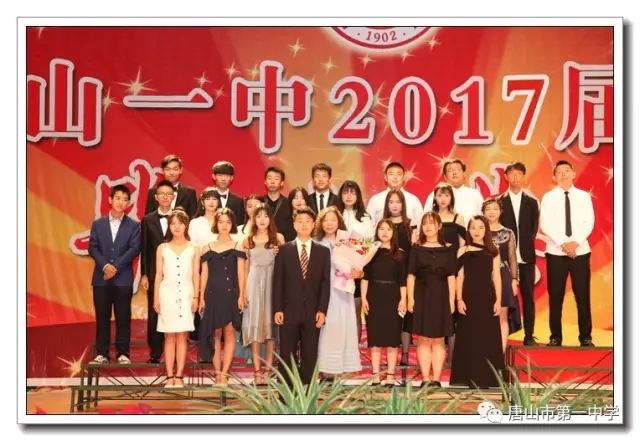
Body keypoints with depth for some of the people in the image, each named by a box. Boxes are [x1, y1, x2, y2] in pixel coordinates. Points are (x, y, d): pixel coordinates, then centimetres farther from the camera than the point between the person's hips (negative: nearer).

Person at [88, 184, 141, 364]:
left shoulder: (134, 226, 4)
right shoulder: (98, 224, 10)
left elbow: (134, 249, -5)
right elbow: (92, 248, 3)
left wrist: (116, 267, -14)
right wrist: (105, 265, -13)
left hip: (123, 279, -1)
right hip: (101, 278, 2)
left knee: (123, 318, 1)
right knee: (102, 317, 5)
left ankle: (123, 353, 8)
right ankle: (102, 353, 11)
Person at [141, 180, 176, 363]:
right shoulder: (148, 220, 8)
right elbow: (144, 249, 7)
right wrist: (144, 275, 0)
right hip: (154, 274, 2)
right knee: (154, 314, 3)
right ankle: (155, 353, 10)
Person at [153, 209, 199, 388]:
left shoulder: (193, 249, 6)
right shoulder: (162, 248, 8)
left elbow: (196, 275, 6)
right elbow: (159, 275, 7)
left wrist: (196, 297, -2)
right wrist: (156, 298, 2)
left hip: (185, 294, 0)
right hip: (167, 294, 0)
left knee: (182, 337, 0)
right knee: (169, 337, 2)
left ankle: (179, 376, 3)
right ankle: (170, 377, 3)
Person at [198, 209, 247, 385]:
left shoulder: (237, 247, 6)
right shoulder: (207, 248, 10)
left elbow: (240, 273, 3)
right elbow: (204, 274, 9)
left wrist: (241, 296, -6)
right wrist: (201, 298, 3)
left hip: (231, 294, -1)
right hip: (213, 295, 2)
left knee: (229, 333, -6)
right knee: (215, 334, 3)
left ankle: (224, 373, -6)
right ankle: (217, 373, 6)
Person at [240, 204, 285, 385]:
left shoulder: (278, 238, 6)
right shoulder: (248, 240, 8)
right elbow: (245, 267, 6)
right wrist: (243, 291, 0)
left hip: (273, 282, 0)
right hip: (254, 283, 0)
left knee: (271, 322, 1)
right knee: (255, 323, -2)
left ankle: (268, 367, 7)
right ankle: (257, 370, 0)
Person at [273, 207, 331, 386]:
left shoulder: (323, 251, 9)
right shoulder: (284, 250, 7)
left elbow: (325, 283, 4)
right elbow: (278, 281, 3)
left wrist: (322, 310, -5)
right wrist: (277, 309, -5)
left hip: (312, 312, 1)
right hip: (289, 311, -1)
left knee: (310, 357, 3)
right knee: (286, 356, 2)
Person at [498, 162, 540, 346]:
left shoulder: (532, 202, 11)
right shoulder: (499, 201, 6)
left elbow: (534, 227, 8)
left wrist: (526, 246, -6)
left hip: (526, 256, 2)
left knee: (528, 296, 3)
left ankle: (529, 336, 8)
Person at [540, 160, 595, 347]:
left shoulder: (584, 196, 7)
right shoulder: (548, 197, 4)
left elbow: (589, 223, -1)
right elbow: (545, 225, -5)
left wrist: (575, 242, -15)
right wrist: (563, 243, -15)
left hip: (581, 252, 1)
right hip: (555, 253, 0)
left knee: (583, 296, 1)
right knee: (556, 296, 2)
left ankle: (585, 337, 8)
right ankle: (555, 337, 10)